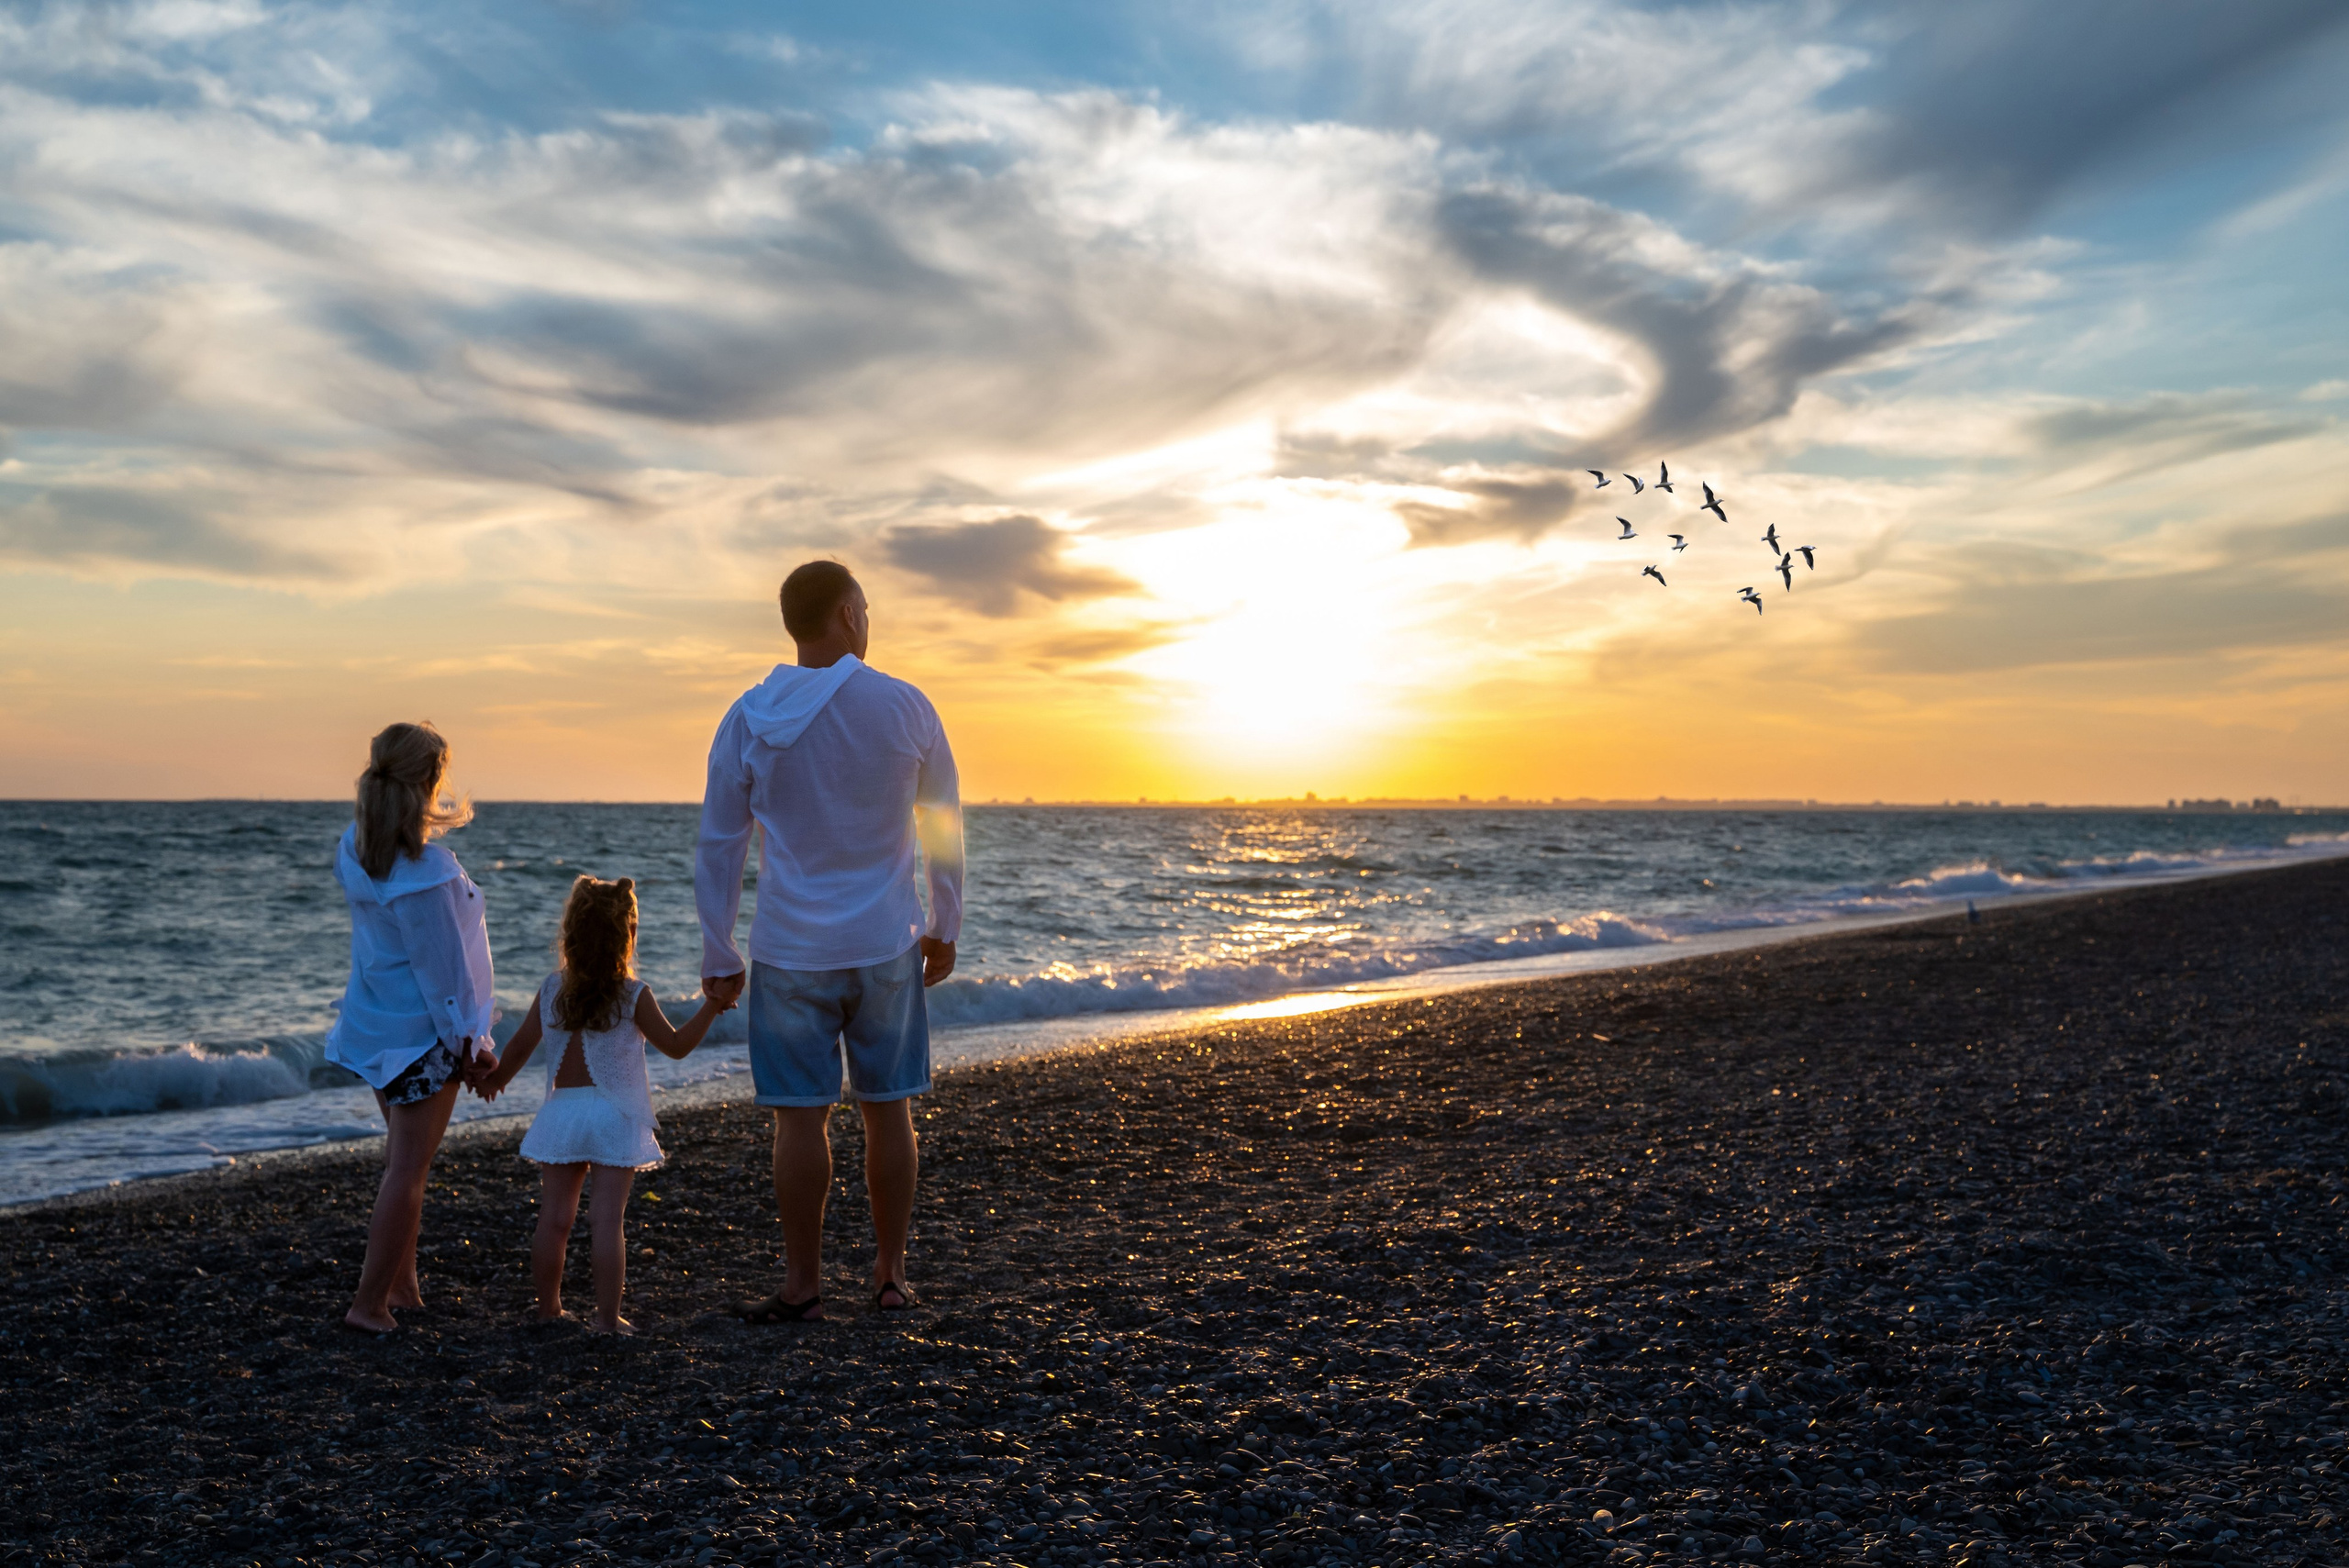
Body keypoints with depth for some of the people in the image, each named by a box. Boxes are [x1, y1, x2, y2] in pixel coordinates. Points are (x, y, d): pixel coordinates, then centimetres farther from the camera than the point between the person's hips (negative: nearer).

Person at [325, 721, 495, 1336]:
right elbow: (440, 963, -19)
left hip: (373, 1024, 8)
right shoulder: (424, 871, -26)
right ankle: (370, 1304, 5)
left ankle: (402, 1286, 29)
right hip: (422, 1031, -8)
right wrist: (467, 1040, -12)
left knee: (400, 1158, 20)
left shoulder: (355, 848, -1)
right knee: (408, 1171, 1)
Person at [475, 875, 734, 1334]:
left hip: (563, 1111, 4)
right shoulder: (635, 995, -9)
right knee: (608, 1219, -3)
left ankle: (548, 1307, 25)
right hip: (613, 1115, -4)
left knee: (555, 1216, 12)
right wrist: (711, 1008, 5)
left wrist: (496, 1079, 28)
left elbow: (521, 1045, 10)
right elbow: (676, 1046, -3)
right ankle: (608, 1317, 0)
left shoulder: (552, 990, 1)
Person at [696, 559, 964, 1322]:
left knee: (801, 1118, 4)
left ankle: (802, 1287, 12)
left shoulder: (749, 720, -4)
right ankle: (890, 1276, 19)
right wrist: (944, 929, 15)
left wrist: (717, 956, 7)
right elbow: (944, 829, 4)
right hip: (887, 947, 1)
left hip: (790, 952, -1)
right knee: (888, 1112, 10)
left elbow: (718, 846, -1)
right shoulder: (905, 707, -4)